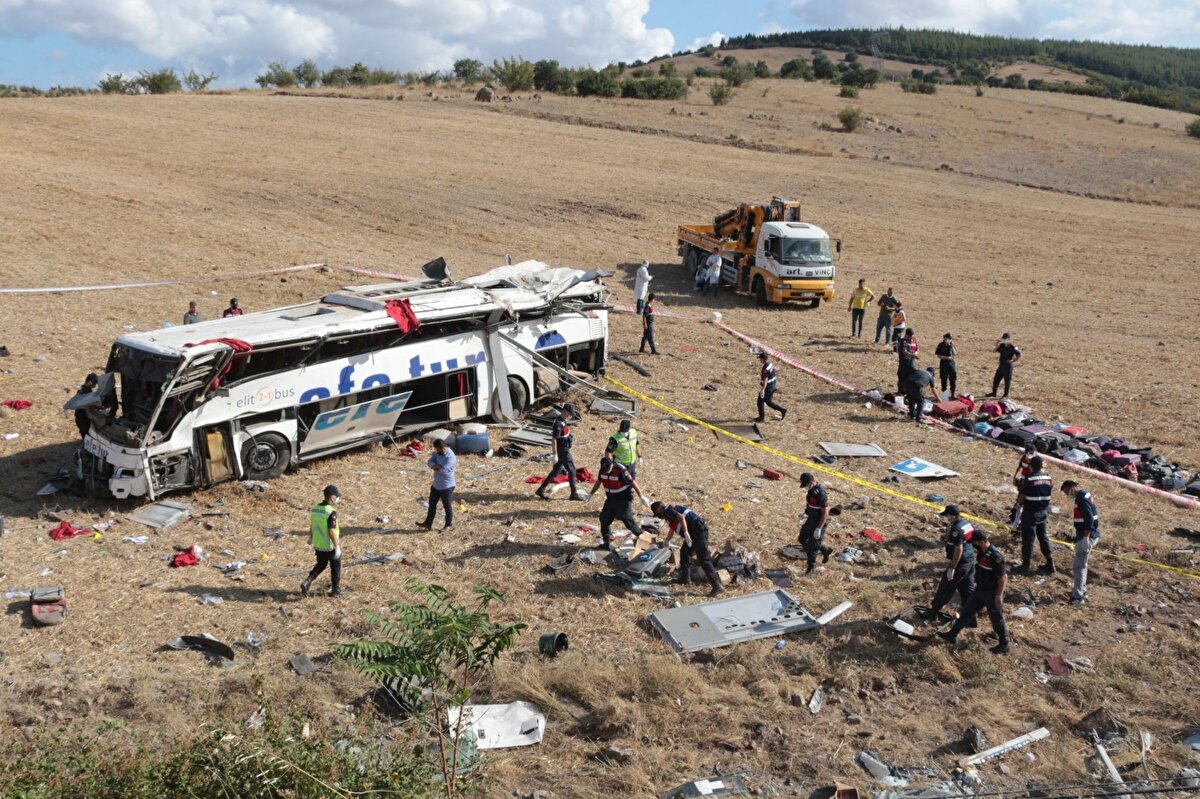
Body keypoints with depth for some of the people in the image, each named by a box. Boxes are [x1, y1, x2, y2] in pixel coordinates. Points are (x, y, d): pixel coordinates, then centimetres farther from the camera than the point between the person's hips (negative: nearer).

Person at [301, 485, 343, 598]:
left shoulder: (314, 509, 2)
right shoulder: (331, 512, -23)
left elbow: (311, 528, 10)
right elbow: (332, 531, -25)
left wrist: (313, 542, 21)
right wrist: (337, 547, -19)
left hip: (318, 545, 7)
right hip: (330, 546, -7)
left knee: (320, 565, 24)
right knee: (335, 568, 13)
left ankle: (307, 582, 7)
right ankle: (335, 590, 23)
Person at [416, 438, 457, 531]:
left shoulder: (450, 457, -25)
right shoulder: (437, 452, 0)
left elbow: (444, 471, -31)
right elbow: (430, 462, -7)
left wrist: (435, 467, -12)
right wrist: (439, 467, -24)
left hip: (447, 486, -8)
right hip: (436, 484, 8)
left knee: (447, 505, 5)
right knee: (432, 503, 16)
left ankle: (449, 525, 21)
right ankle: (428, 523, 27)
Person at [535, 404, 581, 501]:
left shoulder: (563, 421, 8)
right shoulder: (558, 423, -21)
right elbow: (554, 439, -22)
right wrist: (555, 455, -22)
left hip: (565, 450, 10)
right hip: (562, 451, -10)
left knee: (556, 471, 16)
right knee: (571, 470, -1)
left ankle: (541, 490, 22)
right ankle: (573, 494, 9)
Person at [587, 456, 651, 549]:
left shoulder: (620, 470, -24)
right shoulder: (602, 470, -4)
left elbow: (633, 482, -19)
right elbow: (598, 482, 15)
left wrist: (641, 497, -17)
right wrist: (591, 494, 25)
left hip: (623, 499, -6)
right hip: (611, 499, 7)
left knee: (627, 520, -10)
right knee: (604, 518, 4)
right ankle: (607, 541, 17)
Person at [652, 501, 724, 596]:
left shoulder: (667, 511, -1)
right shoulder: (671, 510, 29)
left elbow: (681, 517, -20)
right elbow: (672, 529, 48)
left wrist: (686, 533, -28)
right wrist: (666, 541, 64)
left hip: (698, 530, -10)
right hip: (697, 531, 10)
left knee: (704, 559, -15)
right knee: (684, 552, 24)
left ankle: (717, 586, -21)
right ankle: (685, 578, 34)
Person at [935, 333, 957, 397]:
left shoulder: (952, 345, 4)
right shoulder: (941, 345, -4)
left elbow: (955, 354, -4)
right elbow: (938, 355, -6)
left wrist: (952, 346, -13)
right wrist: (946, 357, -17)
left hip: (951, 363, 3)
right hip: (943, 363, -3)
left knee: (953, 378, 3)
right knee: (944, 379, 2)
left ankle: (953, 393, 13)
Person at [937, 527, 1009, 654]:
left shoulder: (995, 556, -29)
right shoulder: (981, 552, -4)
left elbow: (1003, 577, -26)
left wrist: (999, 596, -23)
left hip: (992, 593, -9)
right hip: (980, 590, 9)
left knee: (997, 620, 9)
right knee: (967, 611, 16)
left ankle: (1004, 646, 27)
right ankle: (952, 634, 28)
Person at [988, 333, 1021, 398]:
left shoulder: (1012, 347, -13)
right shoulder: (1002, 345, 6)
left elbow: (1019, 355, -15)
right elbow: (996, 351, 10)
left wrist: (1012, 361, -16)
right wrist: (997, 345, -5)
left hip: (1008, 366, -7)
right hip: (1001, 365, 7)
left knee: (1007, 380, 0)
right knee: (996, 379, 12)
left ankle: (1006, 395, 8)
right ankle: (994, 392, 24)